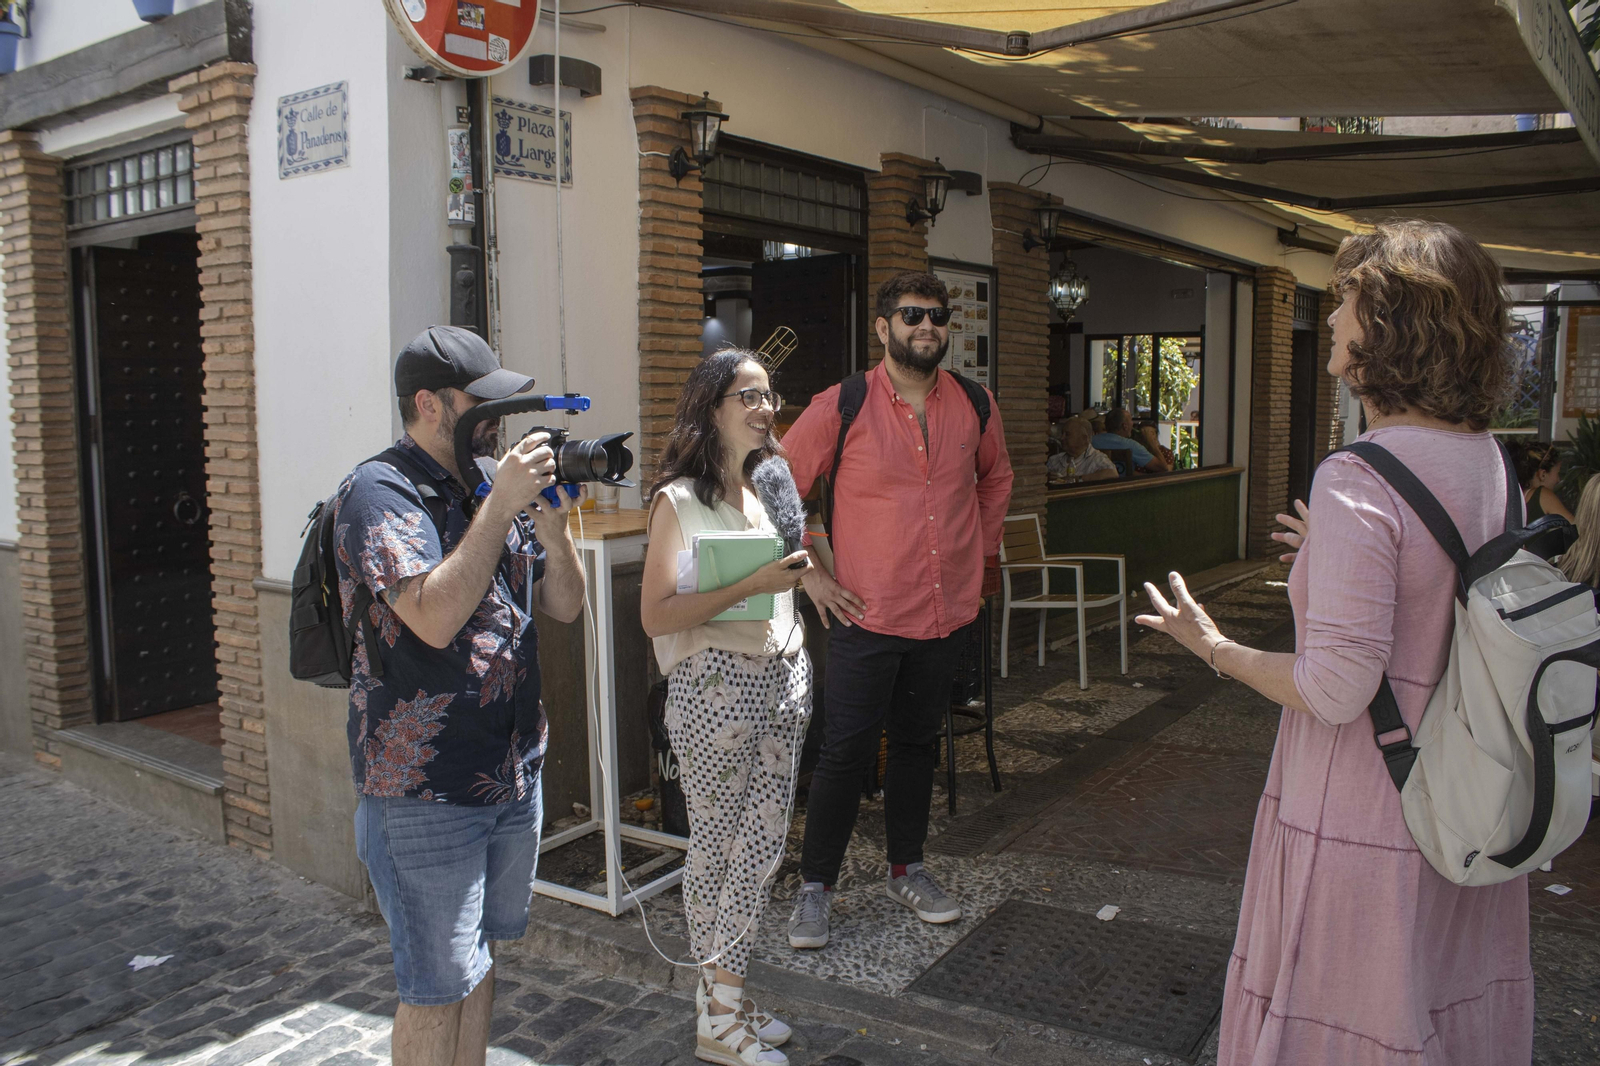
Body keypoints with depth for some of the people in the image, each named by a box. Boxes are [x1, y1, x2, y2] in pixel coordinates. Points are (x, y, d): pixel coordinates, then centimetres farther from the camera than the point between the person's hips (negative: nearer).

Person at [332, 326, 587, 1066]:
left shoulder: (491, 485, 8)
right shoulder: (380, 492, -13)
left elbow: (565, 606, 7)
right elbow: (434, 617, -27)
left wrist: (551, 522, -9)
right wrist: (500, 505, -24)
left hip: (513, 770, 7)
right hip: (426, 788, -7)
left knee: (480, 955, 20)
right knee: (437, 985, 4)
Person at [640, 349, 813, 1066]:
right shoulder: (678, 501, -9)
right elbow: (656, 615, -15)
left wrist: (798, 570, 8)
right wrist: (752, 584, -20)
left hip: (783, 676, 7)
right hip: (715, 684, -7)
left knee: (765, 842, 11)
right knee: (718, 845, 5)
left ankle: (724, 995, 27)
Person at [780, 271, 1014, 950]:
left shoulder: (975, 406, 4)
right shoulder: (841, 406, -9)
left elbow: (995, 479, 23)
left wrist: (980, 554, 16)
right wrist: (810, 574, -5)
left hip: (947, 613, 4)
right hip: (867, 614, -4)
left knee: (917, 742, 17)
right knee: (845, 752, 1)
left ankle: (906, 870, 33)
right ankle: (815, 885, 17)